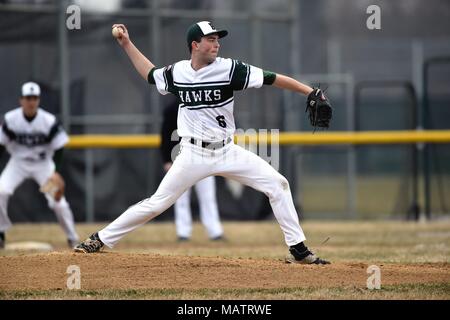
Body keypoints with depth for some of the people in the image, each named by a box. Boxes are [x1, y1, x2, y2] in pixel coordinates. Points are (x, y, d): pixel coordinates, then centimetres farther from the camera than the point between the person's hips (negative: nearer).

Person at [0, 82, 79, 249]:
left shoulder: (49, 121, -19)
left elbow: (59, 148, -13)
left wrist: (56, 172, -23)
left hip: (43, 164, -1)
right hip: (18, 162, 1)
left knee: (58, 200, -11)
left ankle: (73, 239, 9)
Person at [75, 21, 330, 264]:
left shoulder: (229, 69, -9)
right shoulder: (177, 72, -1)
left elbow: (272, 79, -14)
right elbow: (150, 74, 21)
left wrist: (311, 92, -21)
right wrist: (127, 44, 19)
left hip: (227, 152, 0)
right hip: (193, 154, 0)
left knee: (277, 184, -10)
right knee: (157, 203, -4)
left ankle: (298, 250, 0)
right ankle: (101, 240, 7)